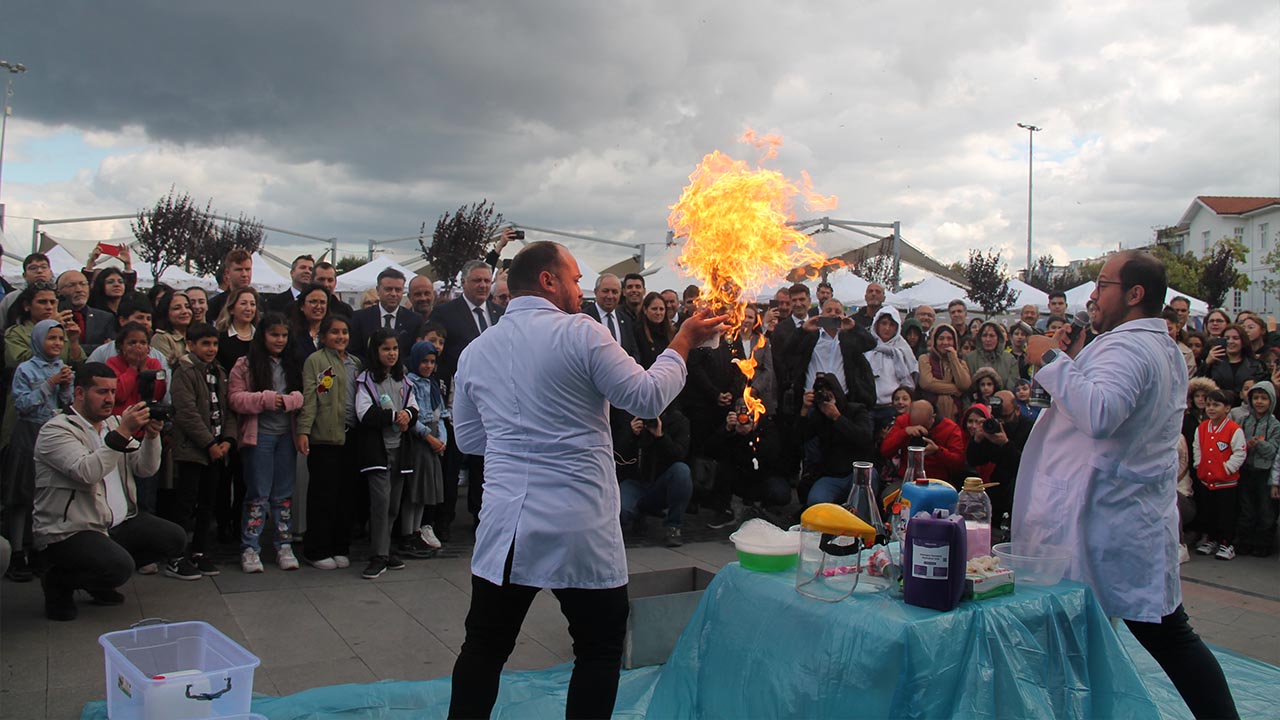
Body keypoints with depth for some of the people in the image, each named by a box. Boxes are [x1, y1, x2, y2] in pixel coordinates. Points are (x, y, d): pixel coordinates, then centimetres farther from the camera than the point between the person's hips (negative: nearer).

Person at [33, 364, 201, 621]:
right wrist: (123, 432, -31)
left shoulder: (114, 423, 12)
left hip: (118, 523, 8)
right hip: (70, 531, -8)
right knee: (119, 566, -31)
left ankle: (101, 580, 12)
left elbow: (146, 468, 6)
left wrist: (151, 436, -12)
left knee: (175, 539, -9)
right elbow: (87, 473, -28)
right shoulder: (56, 430, -11)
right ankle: (58, 581, 3)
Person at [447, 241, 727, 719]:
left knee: (485, 646, 14)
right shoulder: (580, 332, -9)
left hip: (503, 526, 4)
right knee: (601, 649, 13)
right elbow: (648, 398, -6)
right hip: (580, 530, -4)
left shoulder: (476, 351, 7)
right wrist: (683, 343, 6)